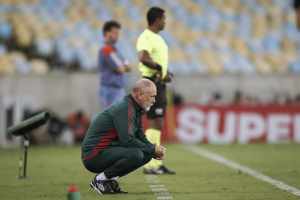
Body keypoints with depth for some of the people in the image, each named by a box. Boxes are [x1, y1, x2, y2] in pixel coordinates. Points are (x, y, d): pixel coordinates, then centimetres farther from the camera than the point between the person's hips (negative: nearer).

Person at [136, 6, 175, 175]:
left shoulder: (158, 38, 18)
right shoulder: (146, 37, -14)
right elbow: (143, 58, -31)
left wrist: (167, 74, 11)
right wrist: (160, 68, -20)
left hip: (160, 84, 10)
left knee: (158, 125, 11)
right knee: (156, 124, -11)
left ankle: (157, 164, 15)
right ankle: (150, 165, -10)